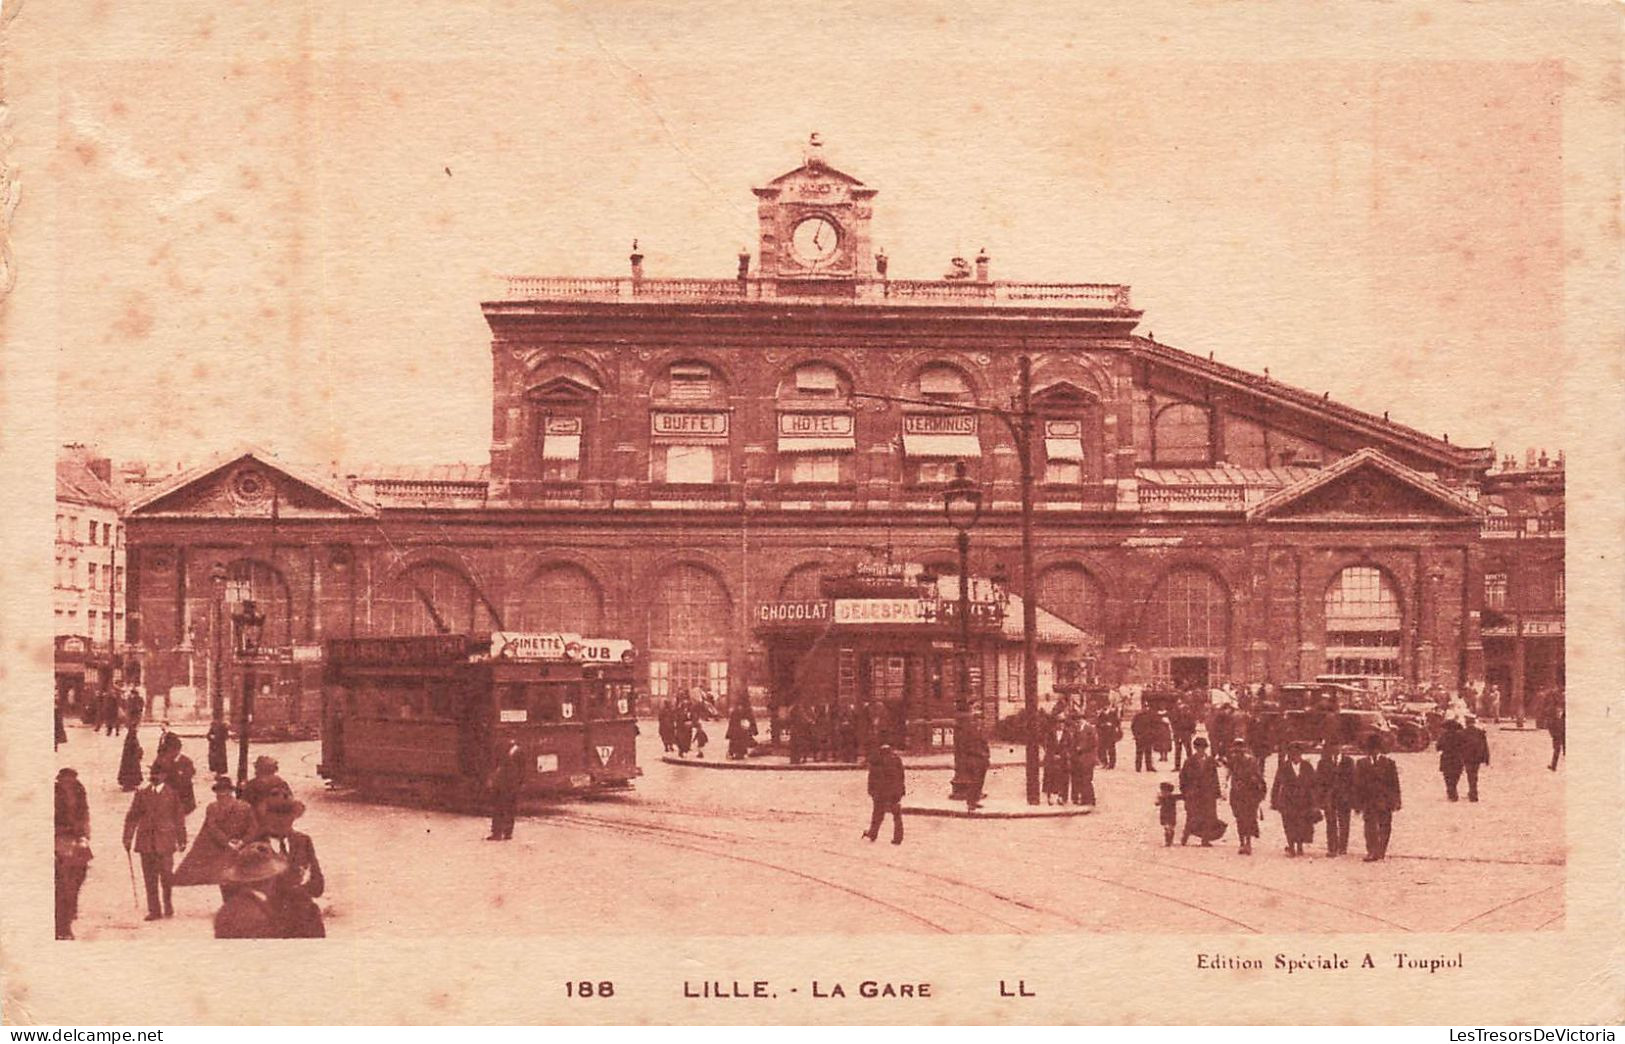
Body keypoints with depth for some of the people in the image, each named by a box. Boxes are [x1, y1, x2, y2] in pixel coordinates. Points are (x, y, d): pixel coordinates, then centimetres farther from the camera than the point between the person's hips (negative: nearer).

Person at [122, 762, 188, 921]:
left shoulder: (172, 794, 4)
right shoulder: (142, 793, 7)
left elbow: (179, 818, 9)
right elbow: (132, 817, 10)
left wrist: (182, 840, 10)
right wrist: (128, 838, 5)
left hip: (165, 840, -2)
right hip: (146, 840, 2)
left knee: (166, 875, -5)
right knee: (150, 878, 3)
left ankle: (168, 905, 16)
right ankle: (154, 910, 11)